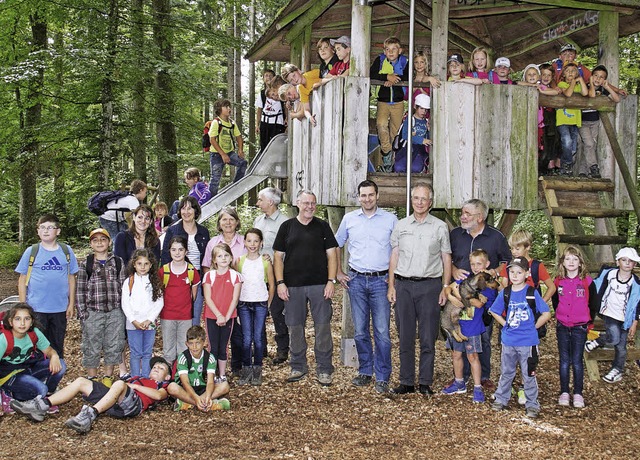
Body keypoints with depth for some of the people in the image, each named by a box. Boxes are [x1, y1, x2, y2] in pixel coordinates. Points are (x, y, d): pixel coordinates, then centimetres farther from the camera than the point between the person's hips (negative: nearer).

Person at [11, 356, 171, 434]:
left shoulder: (163, 386, 23)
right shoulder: (140, 378, 40)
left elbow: (158, 395, -2)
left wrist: (134, 386, 1)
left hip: (132, 404, -7)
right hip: (114, 403, 7)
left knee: (119, 384, -37)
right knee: (81, 381, -3)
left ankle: (89, 415, -49)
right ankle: (42, 405, -15)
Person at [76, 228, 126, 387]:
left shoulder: (118, 262, 6)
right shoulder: (85, 265, 3)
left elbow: (123, 286, 7)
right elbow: (80, 290, 2)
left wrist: (124, 309, 2)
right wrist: (82, 312, -4)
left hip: (115, 312, 1)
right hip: (93, 313, -1)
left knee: (113, 346, 6)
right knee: (92, 347, 5)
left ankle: (108, 377, 20)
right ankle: (92, 378, 17)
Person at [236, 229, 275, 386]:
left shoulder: (265, 262, -1)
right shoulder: (240, 261, 3)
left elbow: (271, 285, 4)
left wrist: (268, 303, 1)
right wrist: (237, 301, 2)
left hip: (260, 304, -1)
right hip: (244, 303, 1)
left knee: (258, 337, 0)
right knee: (246, 338, 0)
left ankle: (257, 370, 10)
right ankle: (246, 369, 8)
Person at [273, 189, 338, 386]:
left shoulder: (323, 226, 8)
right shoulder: (287, 227, 8)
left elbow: (331, 254, 5)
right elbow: (278, 256, 7)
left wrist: (331, 281, -5)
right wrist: (280, 282, -2)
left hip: (319, 285, -1)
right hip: (292, 286, 1)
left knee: (323, 327, -2)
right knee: (295, 327, 6)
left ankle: (324, 370, 7)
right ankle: (298, 367, 20)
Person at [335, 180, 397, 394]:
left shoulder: (390, 219, 2)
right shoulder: (349, 219, 8)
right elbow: (337, 245, 19)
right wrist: (338, 272, 12)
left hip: (381, 281, -2)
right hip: (356, 280, 2)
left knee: (382, 332, -4)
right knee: (360, 331, 8)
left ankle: (382, 378, 3)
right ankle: (365, 371, 21)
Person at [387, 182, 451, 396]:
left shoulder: (440, 227, 5)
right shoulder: (401, 226, 10)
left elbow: (446, 259, 6)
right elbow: (394, 256, 12)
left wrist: (445, 288, -1)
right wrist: (391, 286, 6)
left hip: (430, 285, -2)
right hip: (404, 285, 2)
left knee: (428, 337, 1)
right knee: (405, 336, 5)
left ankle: (426, 382, 9)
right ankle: (406, 382, 13)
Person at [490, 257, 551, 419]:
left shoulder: (532, 293, -8)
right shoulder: (505, 293, 1)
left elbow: (546, 314, -6)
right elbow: (495, 312, 14)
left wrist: (533, 327, -5)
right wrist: (505, 324, 4)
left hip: (528, 342, -3)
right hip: (508, 341, 3)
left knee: (529, 374, 5)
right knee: (506, 372, 15)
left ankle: (532, 404, 15)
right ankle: (501, 399, 28)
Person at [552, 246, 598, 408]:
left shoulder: (587, 281, -7)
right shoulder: (558, 281, 1)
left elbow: (594, 304, 2)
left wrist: (588, 321, 6)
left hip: (580, 327, -2)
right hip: (562, 327, 2)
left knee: (577, 361, 1)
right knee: (564, 360, 6)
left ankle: (578, 394, 9)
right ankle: (564, 392, 13)